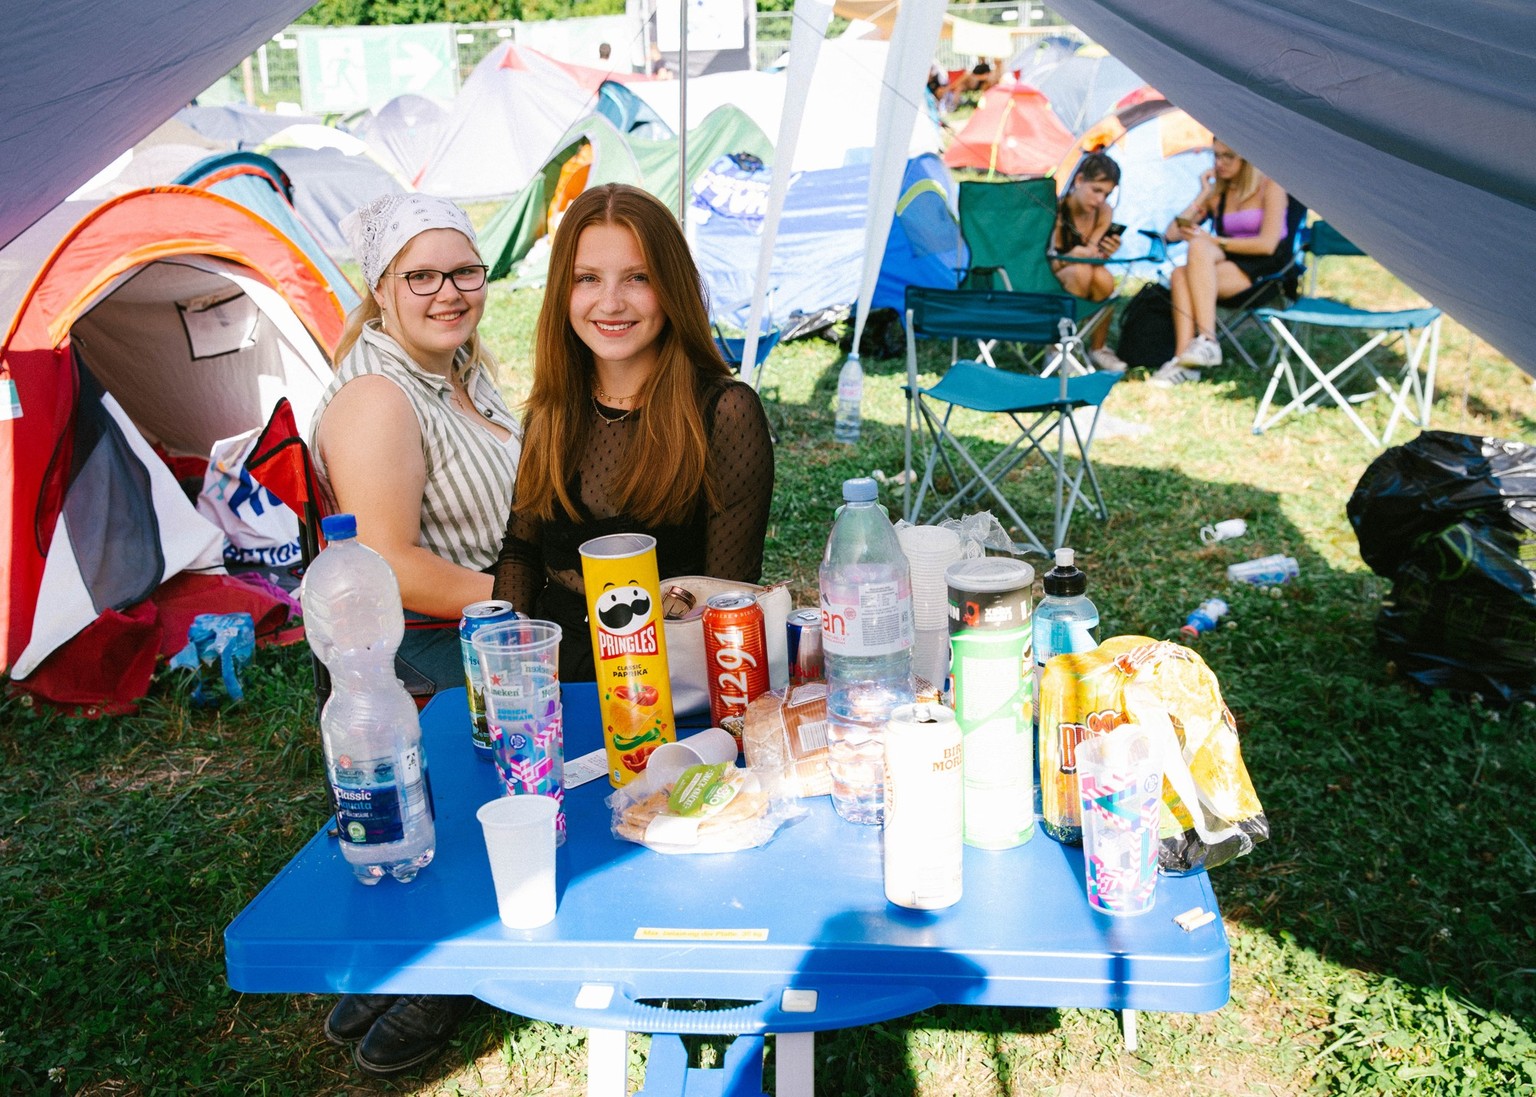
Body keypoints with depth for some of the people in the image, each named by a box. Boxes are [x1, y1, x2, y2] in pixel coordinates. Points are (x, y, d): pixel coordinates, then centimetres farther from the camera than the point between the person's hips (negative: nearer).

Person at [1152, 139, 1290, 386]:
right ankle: (1183, 360, -40)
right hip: (1227, 269, 5)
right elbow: (1172, 235, 8)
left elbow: (1267, 244, -11)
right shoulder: (1217, 194, 16)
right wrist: (1203, 195, 4)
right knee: (1180, 275, -29)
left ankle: (1207, 341, -41)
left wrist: (1214, 241, -12)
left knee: (1199, 247, -32)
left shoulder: (1269, 187, 0)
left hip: (1264, 273, -5)